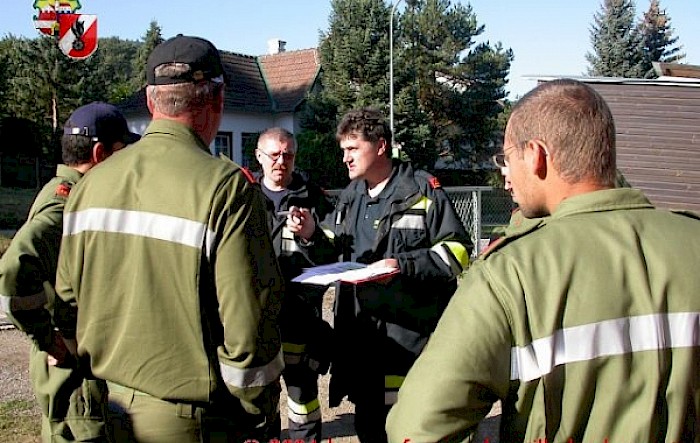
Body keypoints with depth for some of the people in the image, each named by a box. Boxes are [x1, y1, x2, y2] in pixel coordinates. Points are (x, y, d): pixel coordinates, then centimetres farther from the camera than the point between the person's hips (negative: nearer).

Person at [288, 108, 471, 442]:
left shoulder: (423, 189, -6)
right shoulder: (350, 196, 14)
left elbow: (457, 251, -10)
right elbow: (331, 253, 18)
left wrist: (404, 265, -21)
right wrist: (312, 235, -4)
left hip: (413, 331, -6)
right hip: (360, 331, 6)